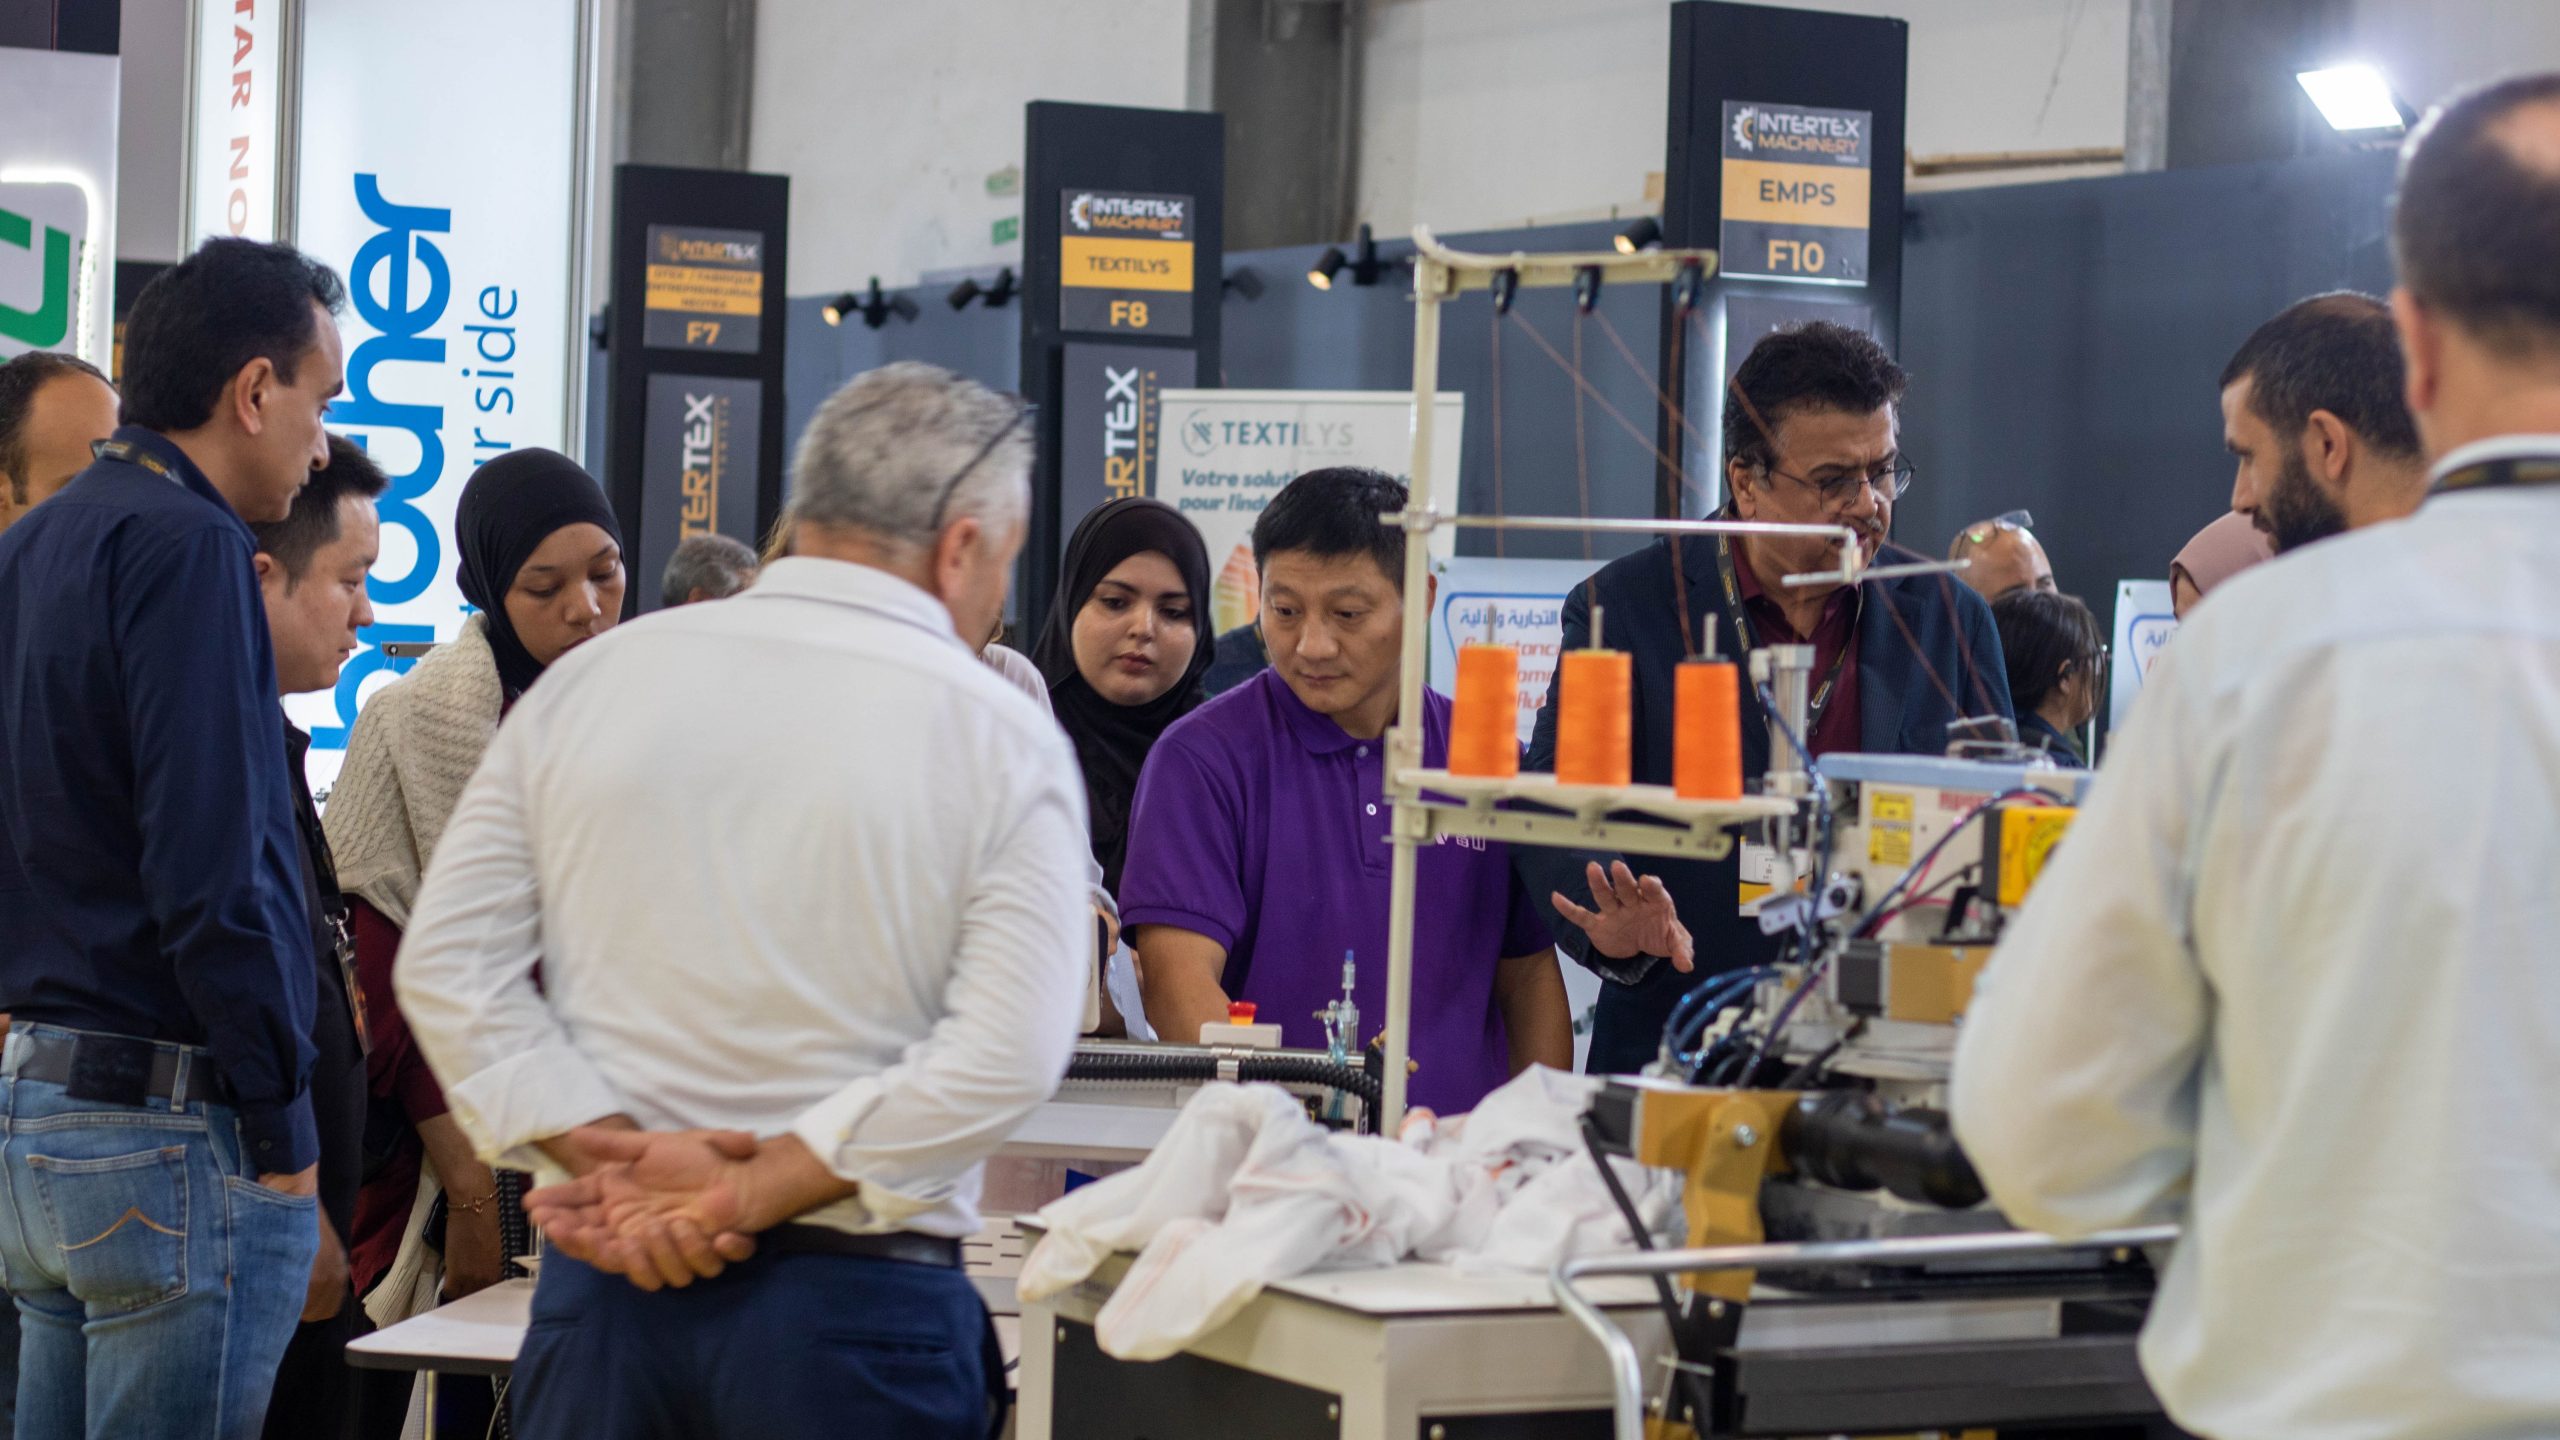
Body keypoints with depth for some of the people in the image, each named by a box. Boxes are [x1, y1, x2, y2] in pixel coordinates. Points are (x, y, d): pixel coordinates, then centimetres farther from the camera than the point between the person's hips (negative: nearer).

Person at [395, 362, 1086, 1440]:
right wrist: (754, 1195, -13)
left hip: (605, 1274, 3)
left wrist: (613, 1153, -6)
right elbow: (1007, 1056, -16)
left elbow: (447, 963, 1)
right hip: (855, 1302, -3)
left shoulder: (593, 679, 6)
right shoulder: (1004, 740, -4)